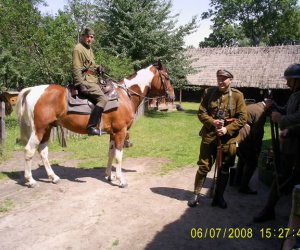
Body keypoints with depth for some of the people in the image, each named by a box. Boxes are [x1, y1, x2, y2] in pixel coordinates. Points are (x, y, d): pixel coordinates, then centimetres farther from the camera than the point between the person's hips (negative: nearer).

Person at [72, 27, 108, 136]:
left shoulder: (89, 48, 20)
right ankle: (91, 127, -27)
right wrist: (81, 84, -24)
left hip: (92, 80, 10)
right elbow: (76, 69, -17)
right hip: (85, 81, -10)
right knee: (103, 99, -24)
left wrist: (97, 67, 10)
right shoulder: (78, 48, -10)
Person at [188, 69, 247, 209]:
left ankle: (219, 196, 27)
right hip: (209, 136, 0)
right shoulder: (209, 92, 1)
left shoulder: (237, 96, -3)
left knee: (224, 169, 11)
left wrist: (227, 129, -16)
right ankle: (196, 194, 20)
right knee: (204, 166, 6)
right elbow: (201, 113, 1)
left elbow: (242, 118, -5)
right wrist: (212, 122, -16)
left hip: (228, 138, 0)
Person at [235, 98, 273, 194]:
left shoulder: (253, 106, 16)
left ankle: (238, 180, 41)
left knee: (242, 158, 27)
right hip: (242, 138, -10)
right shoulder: (261, 111, -13)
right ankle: (244, 187, 8)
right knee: (252, 162, 0)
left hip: (236, 135, 10)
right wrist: (257, 150, -5)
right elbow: (258, 133, -14)